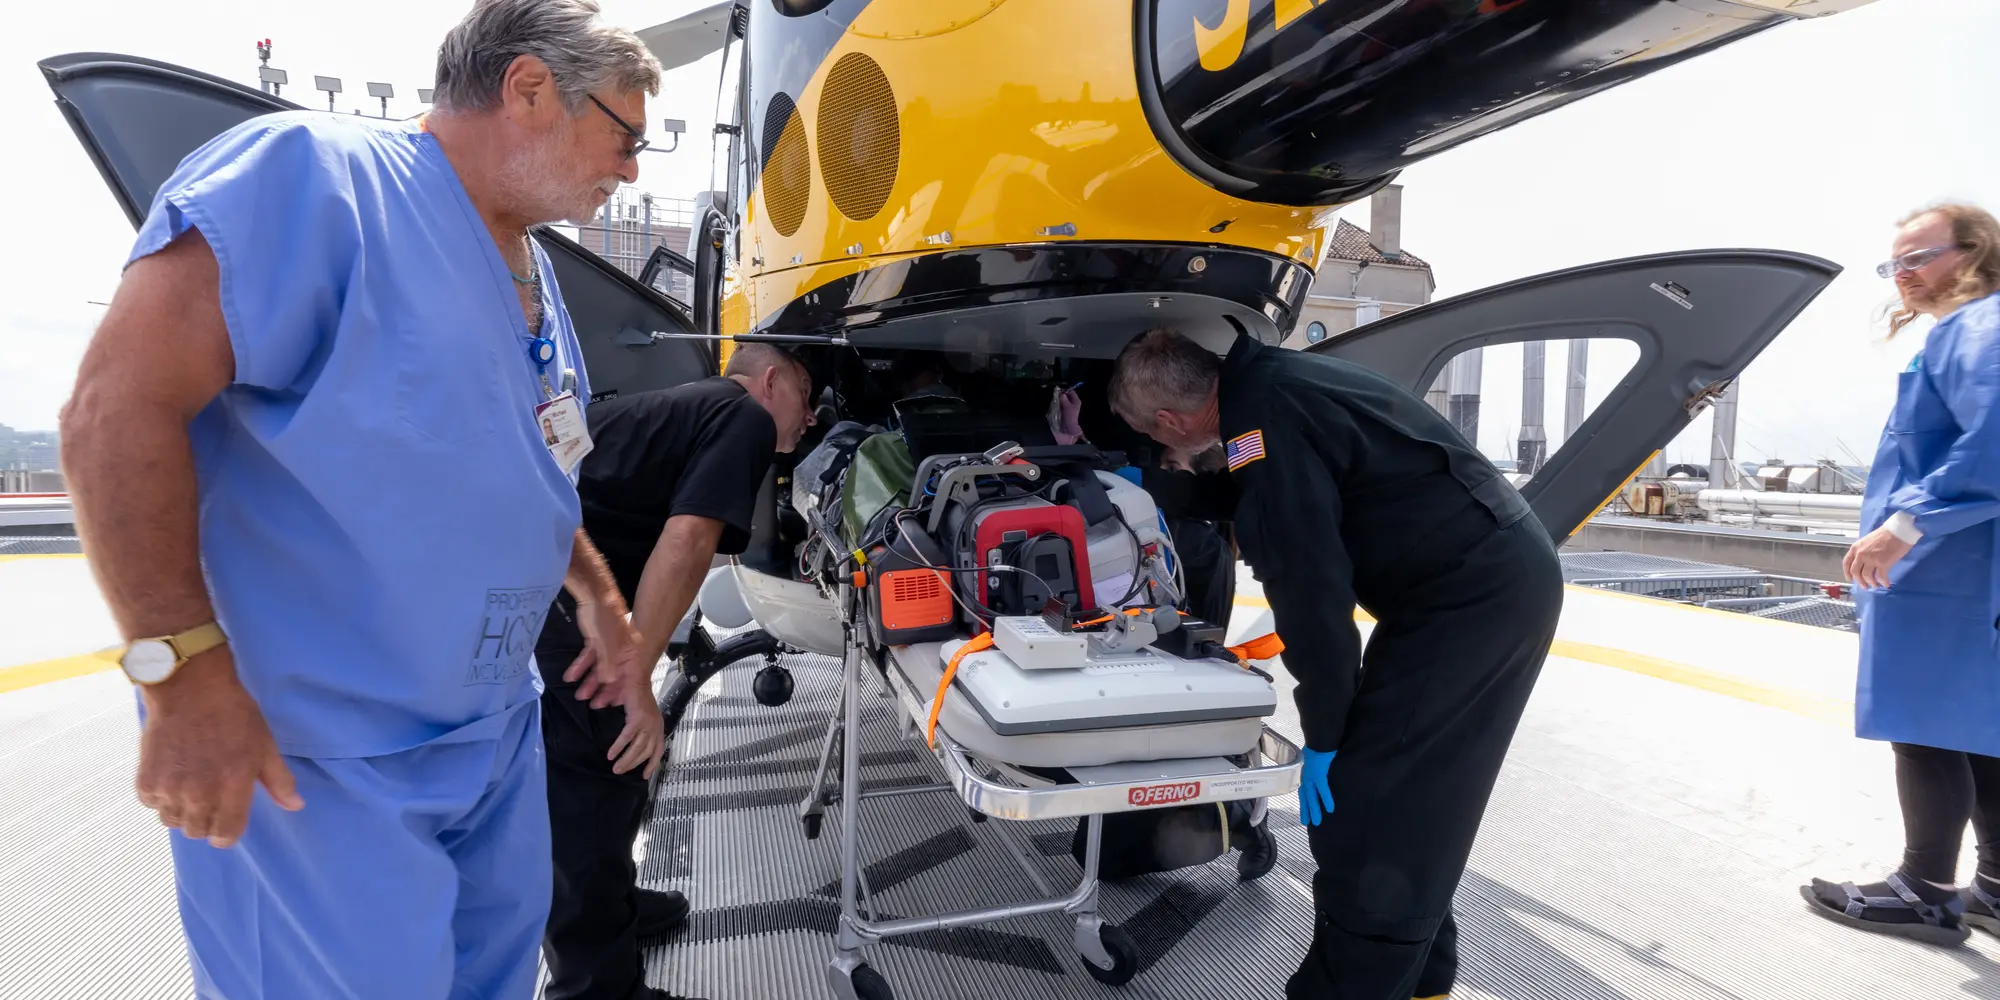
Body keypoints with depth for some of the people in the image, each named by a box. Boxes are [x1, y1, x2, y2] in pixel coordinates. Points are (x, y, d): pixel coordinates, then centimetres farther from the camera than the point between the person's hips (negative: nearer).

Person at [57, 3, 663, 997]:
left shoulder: (535, 277, 12)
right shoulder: (314, 172, -16)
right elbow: (116, 407, -22)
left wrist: (599, 597, 22)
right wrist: (186, 668, -25)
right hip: (309, 760, -8)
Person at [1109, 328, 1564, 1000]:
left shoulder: (1264, 421, -20)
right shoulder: (1265, 383, 9)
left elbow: (1309, 586, -22)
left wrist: (1322, 736, -12)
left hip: (1477, 591, -10)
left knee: (1361, 811, -7)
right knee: (1405, 802, 17)